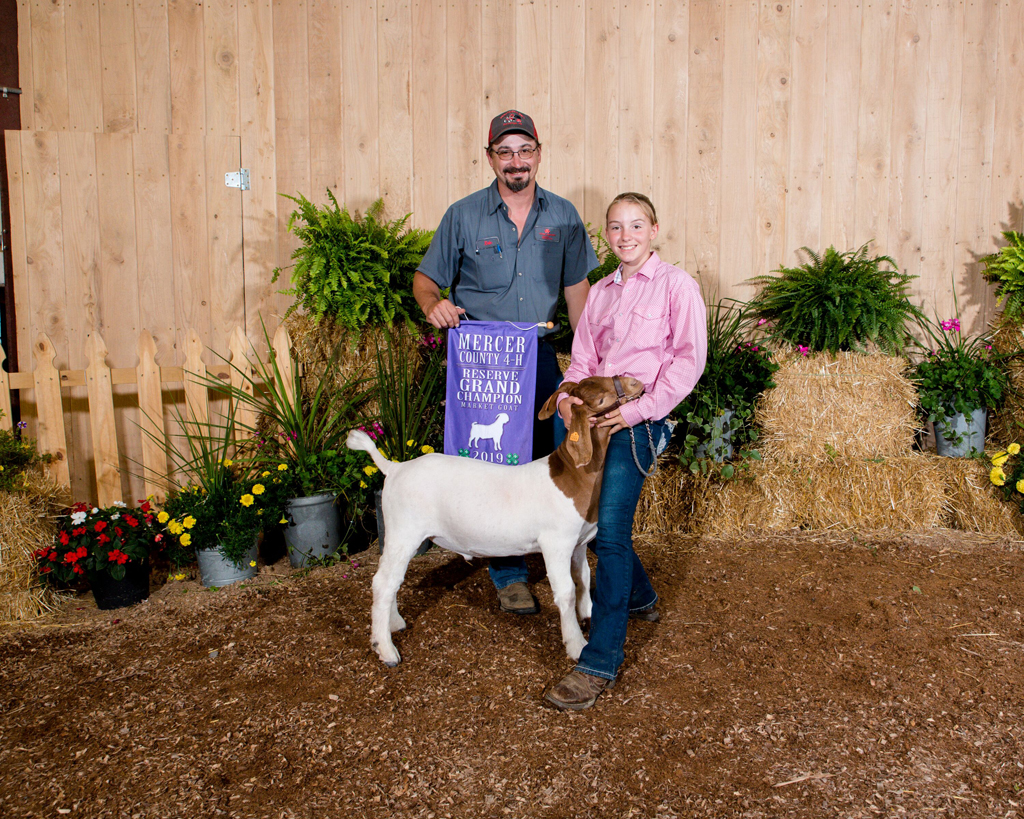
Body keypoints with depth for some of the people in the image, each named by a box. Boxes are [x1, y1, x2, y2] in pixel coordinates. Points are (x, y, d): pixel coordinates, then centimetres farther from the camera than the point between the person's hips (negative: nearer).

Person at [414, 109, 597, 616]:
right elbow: (425, 278, 5)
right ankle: (509, 575, 17)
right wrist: (433, 304, -19)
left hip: (540, 356, 2)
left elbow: (577, 289, 11)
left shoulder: (562, 216, 6)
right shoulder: (464, 216, 0)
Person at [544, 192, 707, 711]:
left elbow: (689, 358, -6)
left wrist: (640, 410, -15)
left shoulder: (676, 286, 1)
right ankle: (639, 599, 40)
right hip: (590, 414, 7)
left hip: (638, 420, -7)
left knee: (610, 530, -15)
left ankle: (600, 662, -10)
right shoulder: (600, 292, 18)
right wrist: (569, 395, -4)